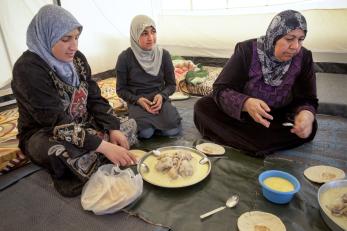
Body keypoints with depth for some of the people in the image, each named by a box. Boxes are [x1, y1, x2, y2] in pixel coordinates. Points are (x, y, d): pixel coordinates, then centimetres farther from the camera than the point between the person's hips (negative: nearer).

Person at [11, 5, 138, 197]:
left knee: (129, 125, -2)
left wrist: (113, 129, -18)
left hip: (82, 124, 7)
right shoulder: (28, 69, -23)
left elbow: (95, 98, -2)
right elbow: (57, 122, -31)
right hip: (42, 134, -7)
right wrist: (103, 146, -38)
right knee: (75, 154, -39)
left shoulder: (77, 58, -2)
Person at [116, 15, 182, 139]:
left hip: (160, 99, 2)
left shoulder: (163, 54, -2)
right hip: (136, 101, -1)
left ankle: (155, 121, 9)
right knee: (146, 132, -26)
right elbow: (121, 89, 0)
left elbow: (171, 84, 5)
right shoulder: (125, 58, -8)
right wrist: (138, 100, -18)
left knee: (172, 130, -23)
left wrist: (162, 96, -16)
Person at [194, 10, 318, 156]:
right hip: (241, 115, -2)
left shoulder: (304, 58, -11)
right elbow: (220, 90, -23)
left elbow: (308, 99, -7)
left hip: (279, 119, 3)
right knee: (202, 107, -25)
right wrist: (245, 103, -44)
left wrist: (306, 114, -33)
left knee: (309, 126, -27)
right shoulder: (247, 50, -19)